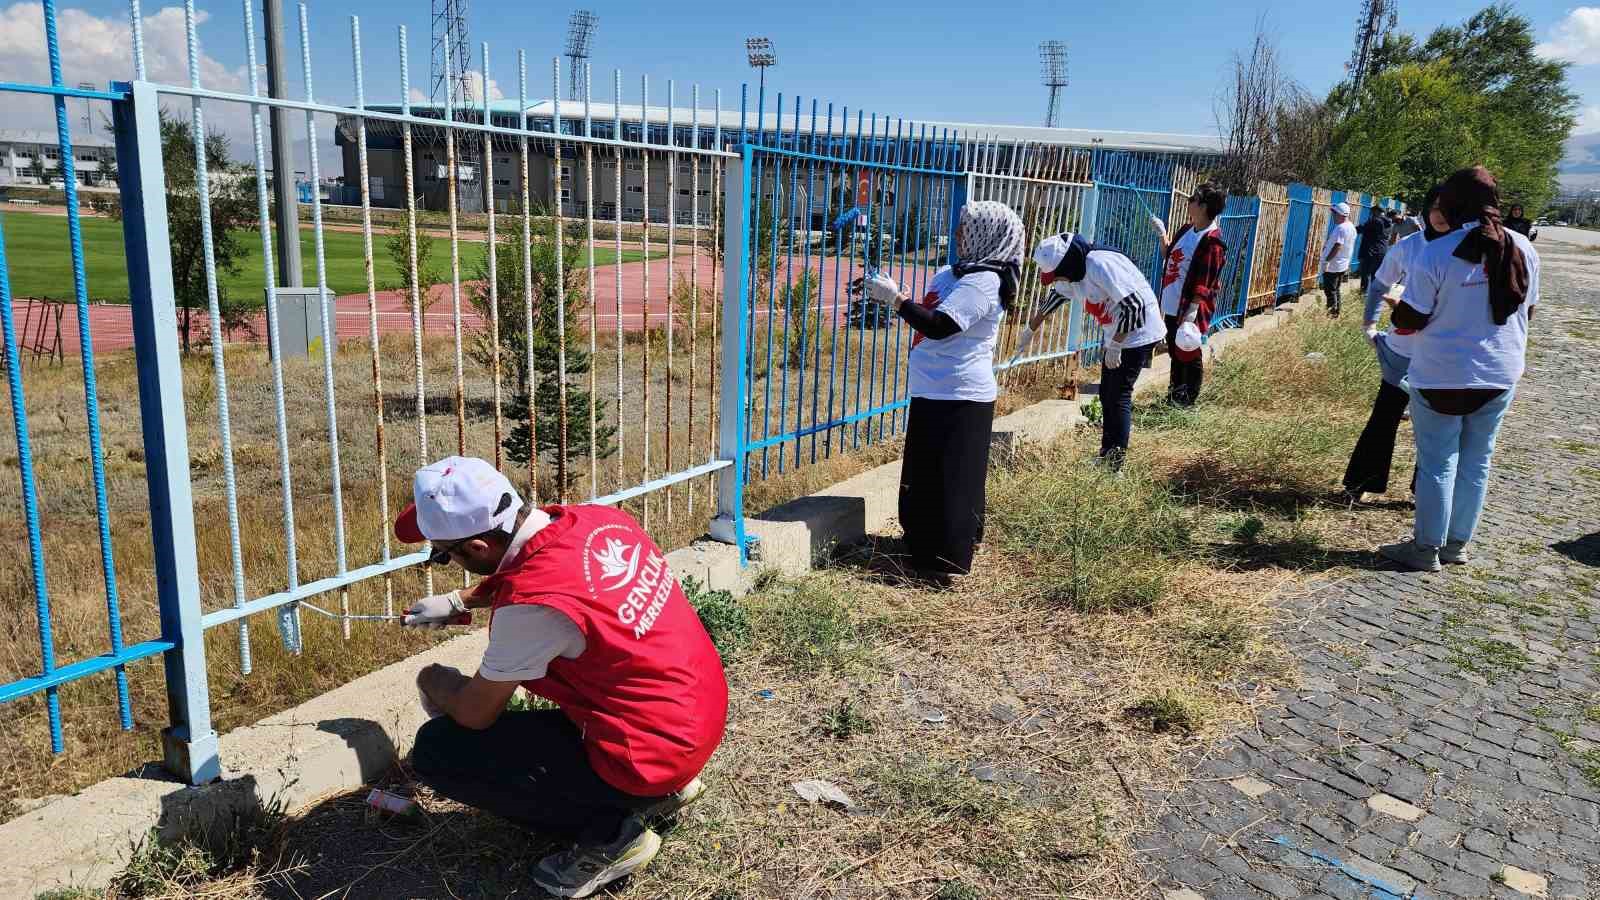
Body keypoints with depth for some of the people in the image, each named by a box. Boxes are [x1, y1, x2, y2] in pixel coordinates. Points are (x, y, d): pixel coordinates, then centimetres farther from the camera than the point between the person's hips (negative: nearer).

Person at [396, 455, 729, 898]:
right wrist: (458, 600, 17)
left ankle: (610, 831, 0)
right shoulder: (597, 518, -5)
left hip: (649, 753, -8)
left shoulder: (532, 605, -27)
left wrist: (436, 684, 12)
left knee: (436, 750, -3)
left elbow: (476, 713, -9)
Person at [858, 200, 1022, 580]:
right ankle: (924, 548, 33)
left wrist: (894, 296, -18)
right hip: (934, 392, 10)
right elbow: (927, 312, 21)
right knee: (924, 475, 19)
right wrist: (887, 292, 11)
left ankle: (946, 562, 7)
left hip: (958, 399, -10)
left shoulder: (983, 281, -18)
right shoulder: (955, 272, 11)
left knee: (951, 479, -2)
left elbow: (939, 325, -26)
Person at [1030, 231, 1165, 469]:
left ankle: (1116, 462, -4)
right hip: (1117, 336, 9)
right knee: (1107, 394, 11)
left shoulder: (1101, 265, -28)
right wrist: (1031, 327, 32)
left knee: (1119, 395, -8)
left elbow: (1134, 305, -29)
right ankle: (1107, 452, 19)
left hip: (1139, 333, -9)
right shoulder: (1073, 271, 1)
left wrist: (1115, 346, -23)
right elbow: (1056, 297, 23)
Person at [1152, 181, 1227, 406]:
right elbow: (1169, 256, 24)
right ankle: (1174, 393, 33)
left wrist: (1192, 311, -26)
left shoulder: (1212, 241, -18)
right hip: (1172, 305, 9)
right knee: (1174, 351, 19)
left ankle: (1188, 400, 16)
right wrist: (1162, 234, 13)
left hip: (1189, 309, -9)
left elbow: (1204, 282, -21)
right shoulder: (1186, 230, 9)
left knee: (1188, 354, 3)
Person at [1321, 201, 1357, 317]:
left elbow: (1337, 247, -26)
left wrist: (1326, 260, -24)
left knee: (1329, 290, -2)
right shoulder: (1352, 227, 10)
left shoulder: (1340, 228, -21)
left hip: (1332, 265, -10)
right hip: (1343, 265, 10)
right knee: (1336, 290, 17)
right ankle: (1336, 312, 22)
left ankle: (1332, 313, 1)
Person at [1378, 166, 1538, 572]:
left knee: (1437, 463, 4)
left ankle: (1426, 549, 12)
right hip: (1500, 375, 5)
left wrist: (1397, 311, 8)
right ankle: (1458, 543, 25)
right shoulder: (1524, 249, 0)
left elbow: (1409, 319, -14)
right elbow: (1527, 310, 12)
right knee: (1476, 461, 15)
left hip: (1442, 375, -5)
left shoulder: (1437, 254, -17)